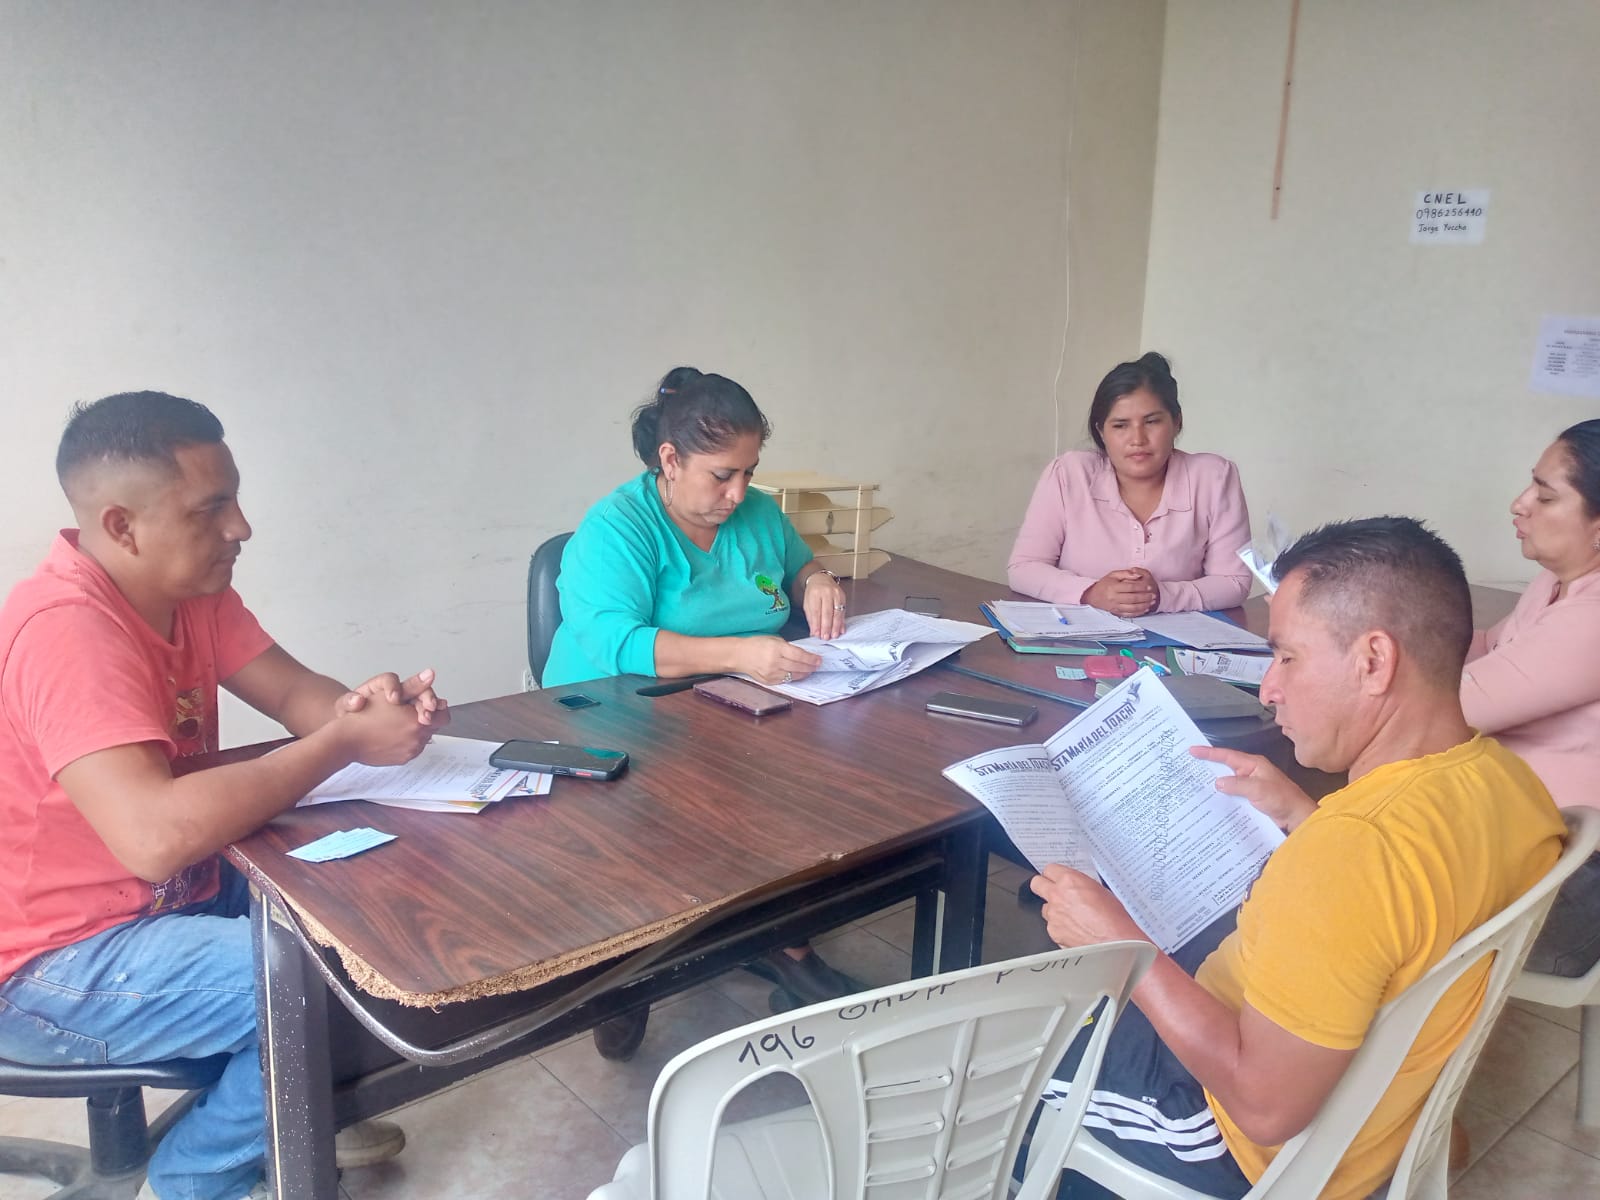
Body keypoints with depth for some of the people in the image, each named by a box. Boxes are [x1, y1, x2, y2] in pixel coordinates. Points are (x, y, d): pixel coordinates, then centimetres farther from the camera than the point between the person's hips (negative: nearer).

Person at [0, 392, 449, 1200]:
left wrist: (370, 706, -23)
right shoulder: (66, 628, -30)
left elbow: (293, 692, 1)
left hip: (176, 892, 9)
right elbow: (155, 835, -40)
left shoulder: (190, 588, -2)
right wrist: (343, 743, -31)